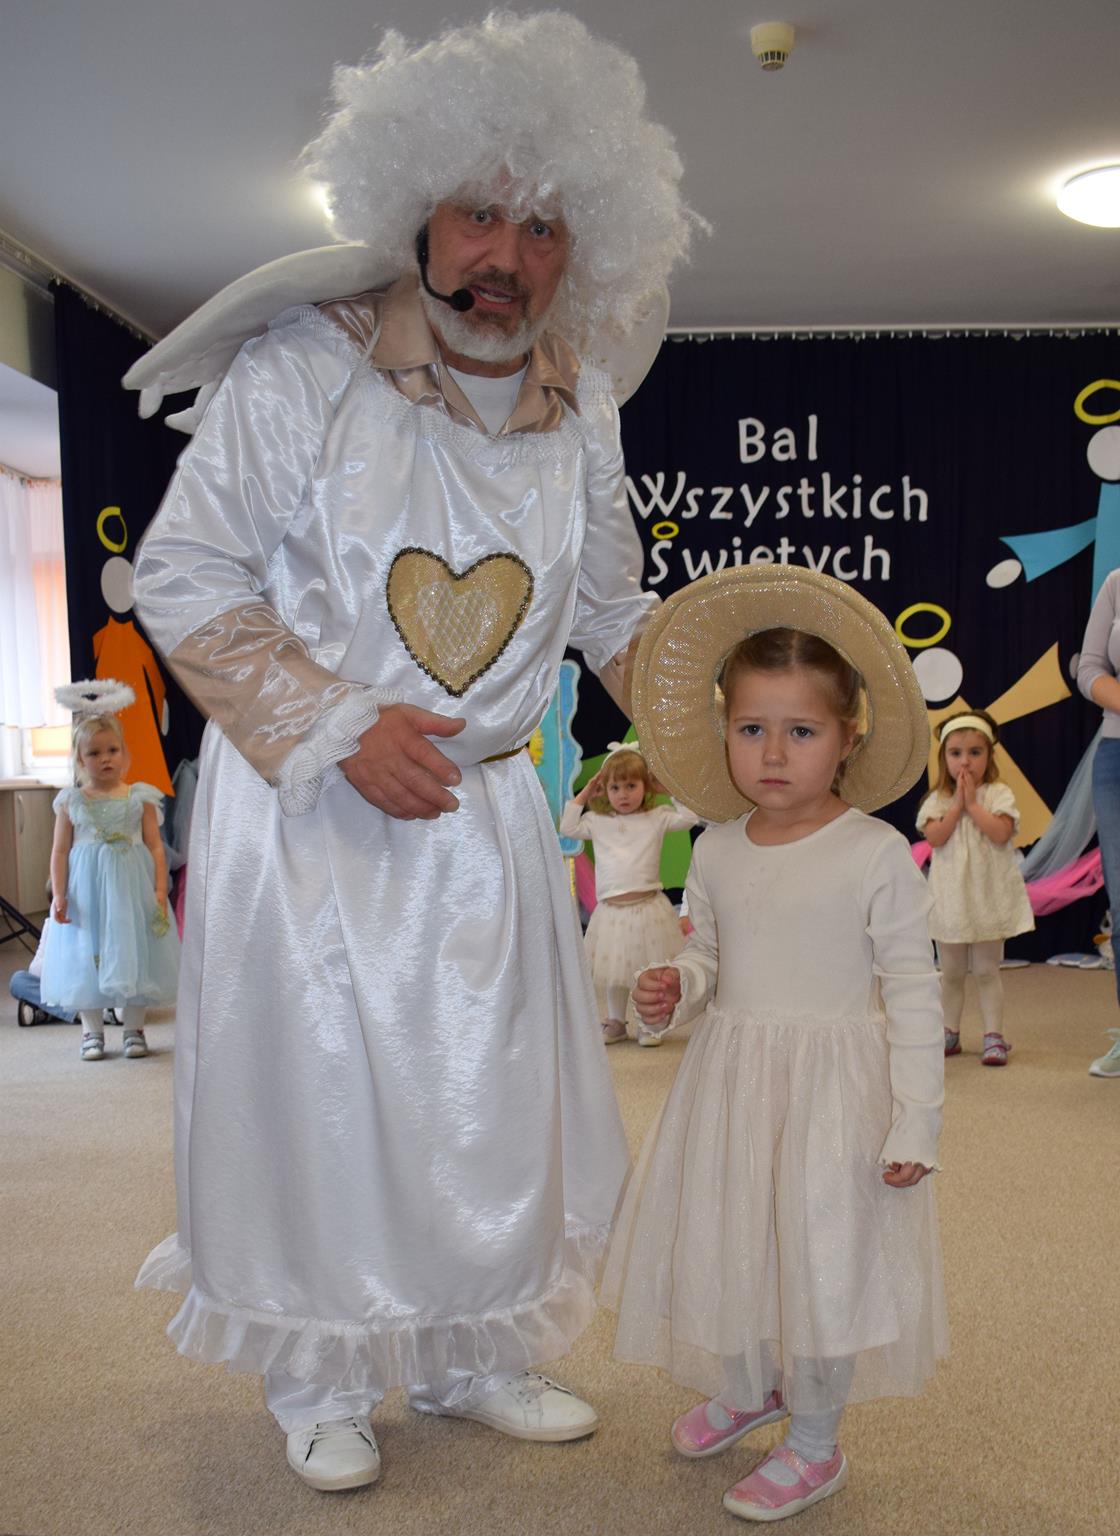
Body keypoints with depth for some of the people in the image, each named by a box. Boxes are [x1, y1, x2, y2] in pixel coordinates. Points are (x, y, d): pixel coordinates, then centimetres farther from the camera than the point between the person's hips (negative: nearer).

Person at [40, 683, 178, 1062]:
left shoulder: (140, 798, 0)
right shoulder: (70, 802, 2)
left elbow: (156, 847, 0)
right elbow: (60, 852, 3)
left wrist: (160, 891, -6)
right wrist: (58, 895, -5)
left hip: (131, 888, 0)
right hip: (87, 890, 1)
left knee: (134, 955, 5)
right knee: (87, 959, 6)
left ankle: (134, 1030, 18)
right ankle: (92, 1032, 20)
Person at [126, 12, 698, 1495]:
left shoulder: (581, 409, 3)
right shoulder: (302, 370, -13)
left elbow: (611, 611, 12)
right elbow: (183, 577, -12)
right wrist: (344, 726, -19)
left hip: (484, 812, 5)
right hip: (304, 809, -4)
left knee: (496, 1092, 11)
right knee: (313, 1089, 6)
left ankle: (473, 1354, 34)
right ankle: (323, 1383, 29)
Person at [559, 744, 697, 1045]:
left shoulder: (657, 818, 2)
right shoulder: (598, 821, 7)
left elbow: (688, 818, -6)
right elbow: (567, 828, 4)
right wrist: (583, 795, 5)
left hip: (648, 907, -2)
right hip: (610, 910, 2)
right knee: (613, 970, 11)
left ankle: (648, 1024, 19)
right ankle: (616, 1022, 27)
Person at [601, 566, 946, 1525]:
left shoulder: (877, 855, -14)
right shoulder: (717, 851, 0)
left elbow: (913, 994, -10)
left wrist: (915, 1124, -12)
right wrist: (672, 991, -9)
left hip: (835, 1091, -5)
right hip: (730, 1081, 5)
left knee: (822, 1251, 5)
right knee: (724, 1237, 18)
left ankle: (815, 1442, 29)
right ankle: (747, 1386, 46)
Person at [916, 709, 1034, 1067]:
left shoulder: (998, 794, -4)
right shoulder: (937, 800, 3)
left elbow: (1001, 833, -18)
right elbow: (935, 837, -12)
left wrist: (973, 803, -15)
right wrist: (958, 804, -14)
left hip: (988, 896, -3)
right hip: (950, 897, 3)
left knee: (986, 970, 2)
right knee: (951, 972, 12)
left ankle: (994, 1036, 7)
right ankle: (949, 1033, 22)